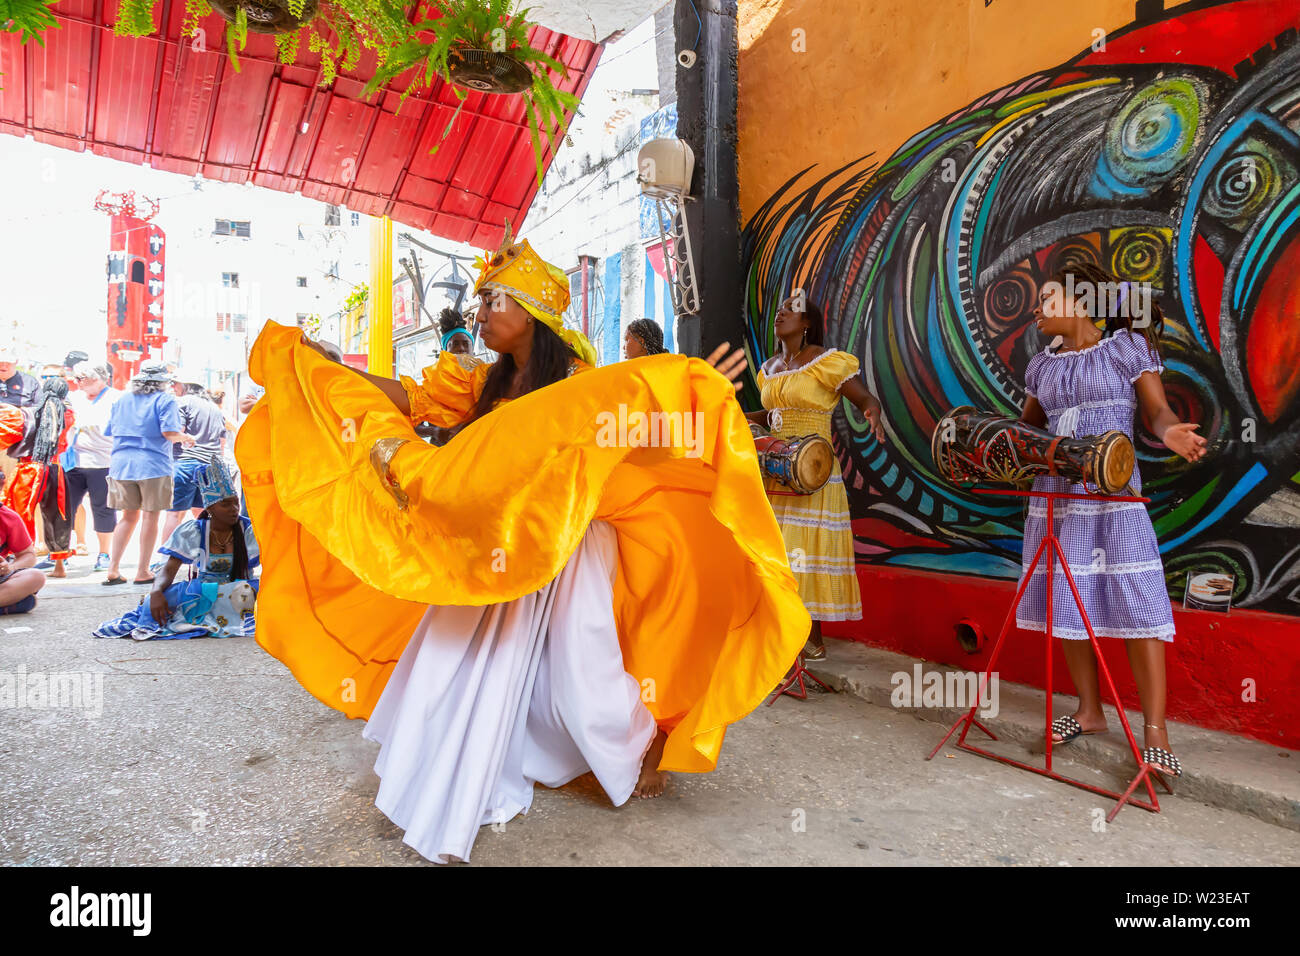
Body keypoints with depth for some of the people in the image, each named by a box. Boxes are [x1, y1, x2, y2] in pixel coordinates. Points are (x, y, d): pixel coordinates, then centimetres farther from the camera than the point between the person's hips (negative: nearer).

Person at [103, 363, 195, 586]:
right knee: (150, 516, 2)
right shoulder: (166, 400, -1)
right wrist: (185, 438, 6)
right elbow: (169, 432, -13)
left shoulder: (122, 400, 17)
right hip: (153, 465, -6)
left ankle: (112, 569, 12)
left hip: (121, 463, 6)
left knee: (129, 516, 15)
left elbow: (111, 432, 17)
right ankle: (142, 572, 5)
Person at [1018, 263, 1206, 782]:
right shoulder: (1043, 365, 13)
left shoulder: (1127, 346, 1)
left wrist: (1170, 432, -26)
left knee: (1135, 603, -7)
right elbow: (1025, 426, 21)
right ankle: (1089, 712, 23)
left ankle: (1155, 733, 1)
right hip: (1055, 494, 5)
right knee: (1068, 603, 8)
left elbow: (1158, 410, -4)